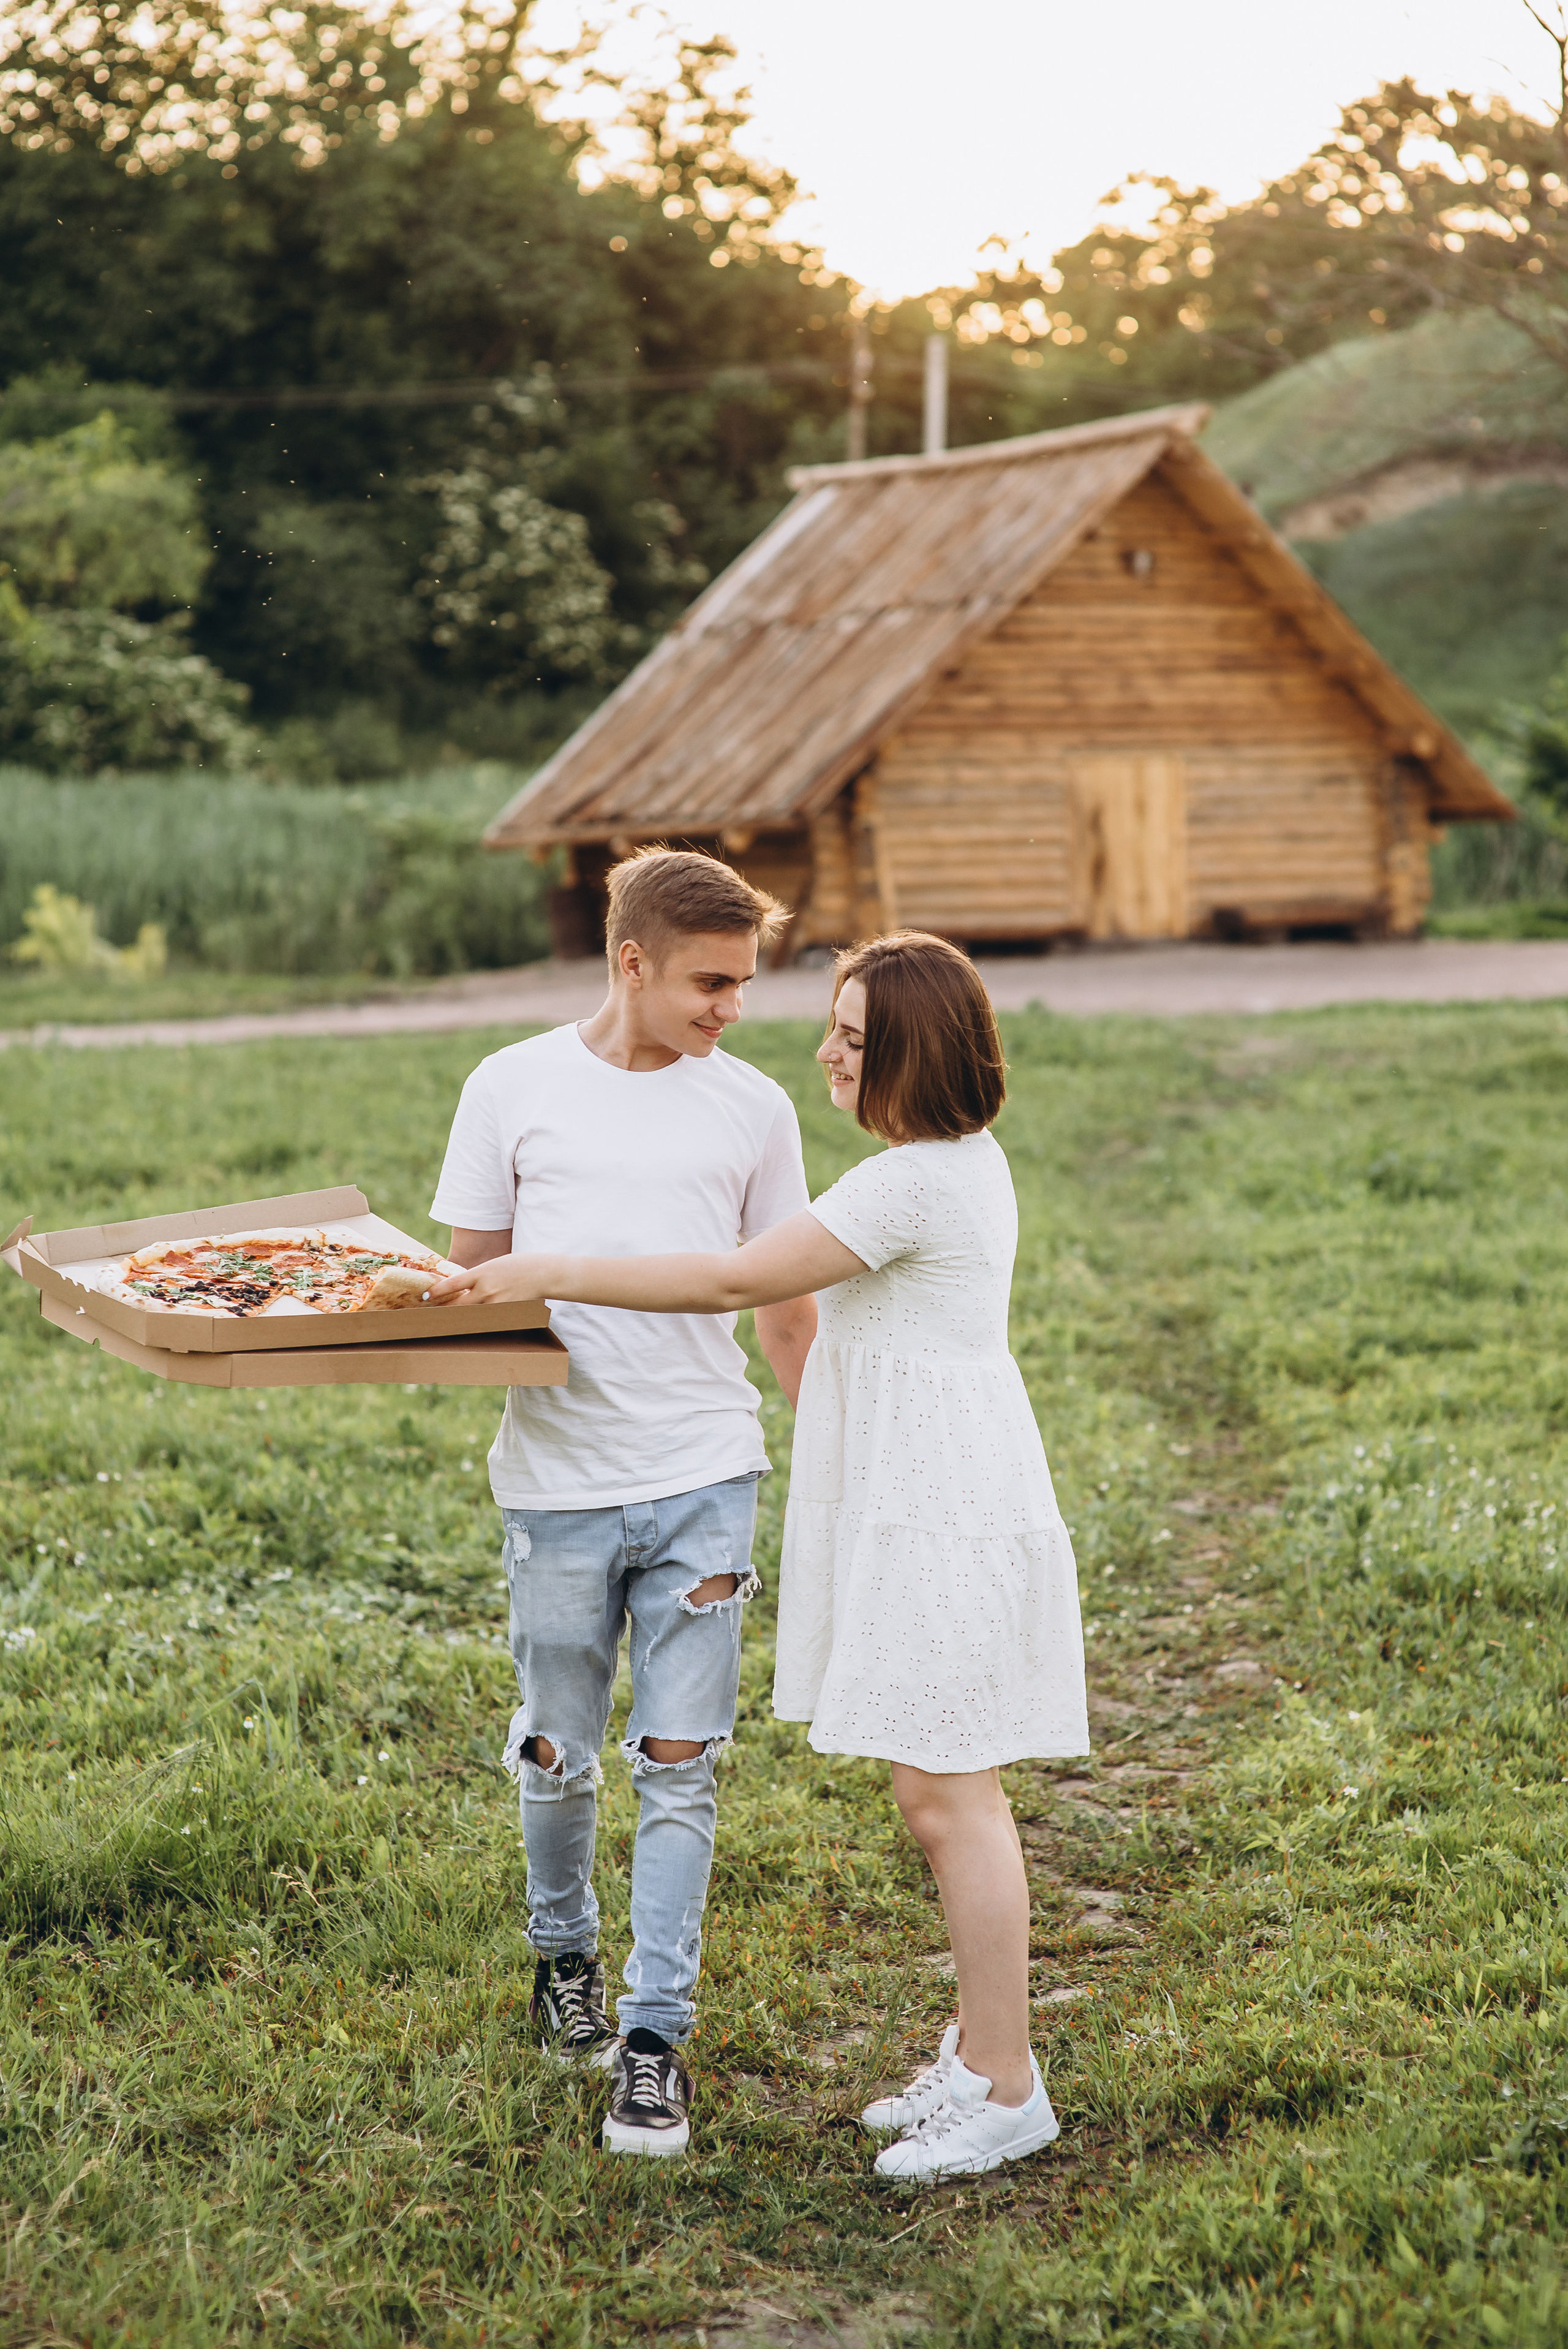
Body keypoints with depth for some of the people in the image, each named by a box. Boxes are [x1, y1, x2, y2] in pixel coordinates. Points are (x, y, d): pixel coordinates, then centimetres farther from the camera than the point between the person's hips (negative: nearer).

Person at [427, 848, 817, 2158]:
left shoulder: (753, 1109, 5)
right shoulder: (515, 1090, 2)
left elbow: (788, 1309, 12)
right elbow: (469, 1280, 8)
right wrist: (513, 1302, -15)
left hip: (705, 1474, 0)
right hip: (559, 1478, 0)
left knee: (681, 1763, -1)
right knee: (558, 1756, 11)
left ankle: (655, 2041, 8)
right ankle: (565, 1951, 39)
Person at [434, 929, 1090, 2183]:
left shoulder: (914, 1182, -20)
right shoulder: (962, 1158, 13)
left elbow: (737, 1281, -21)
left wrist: (554, 1273, -16)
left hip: (942, 1510, -11)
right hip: (923, 1500, 11)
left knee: (948, 1793, -4)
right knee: (942, 1791, 15)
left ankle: (1005, 2090, 4)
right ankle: (981, 2052, 24)